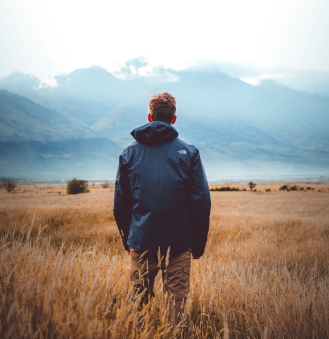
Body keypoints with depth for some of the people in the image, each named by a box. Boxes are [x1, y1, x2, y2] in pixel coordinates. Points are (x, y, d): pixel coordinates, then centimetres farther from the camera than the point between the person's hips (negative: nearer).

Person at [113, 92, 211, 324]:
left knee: (140, 298, 16)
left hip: (140, 241, 2)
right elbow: (201, 202, -6)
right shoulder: (188, 152, -3)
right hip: (179, 242, -2)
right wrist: (199, 243, 3)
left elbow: (120, 203, 4)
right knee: (177, 299, 9)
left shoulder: (130, 153, 3)